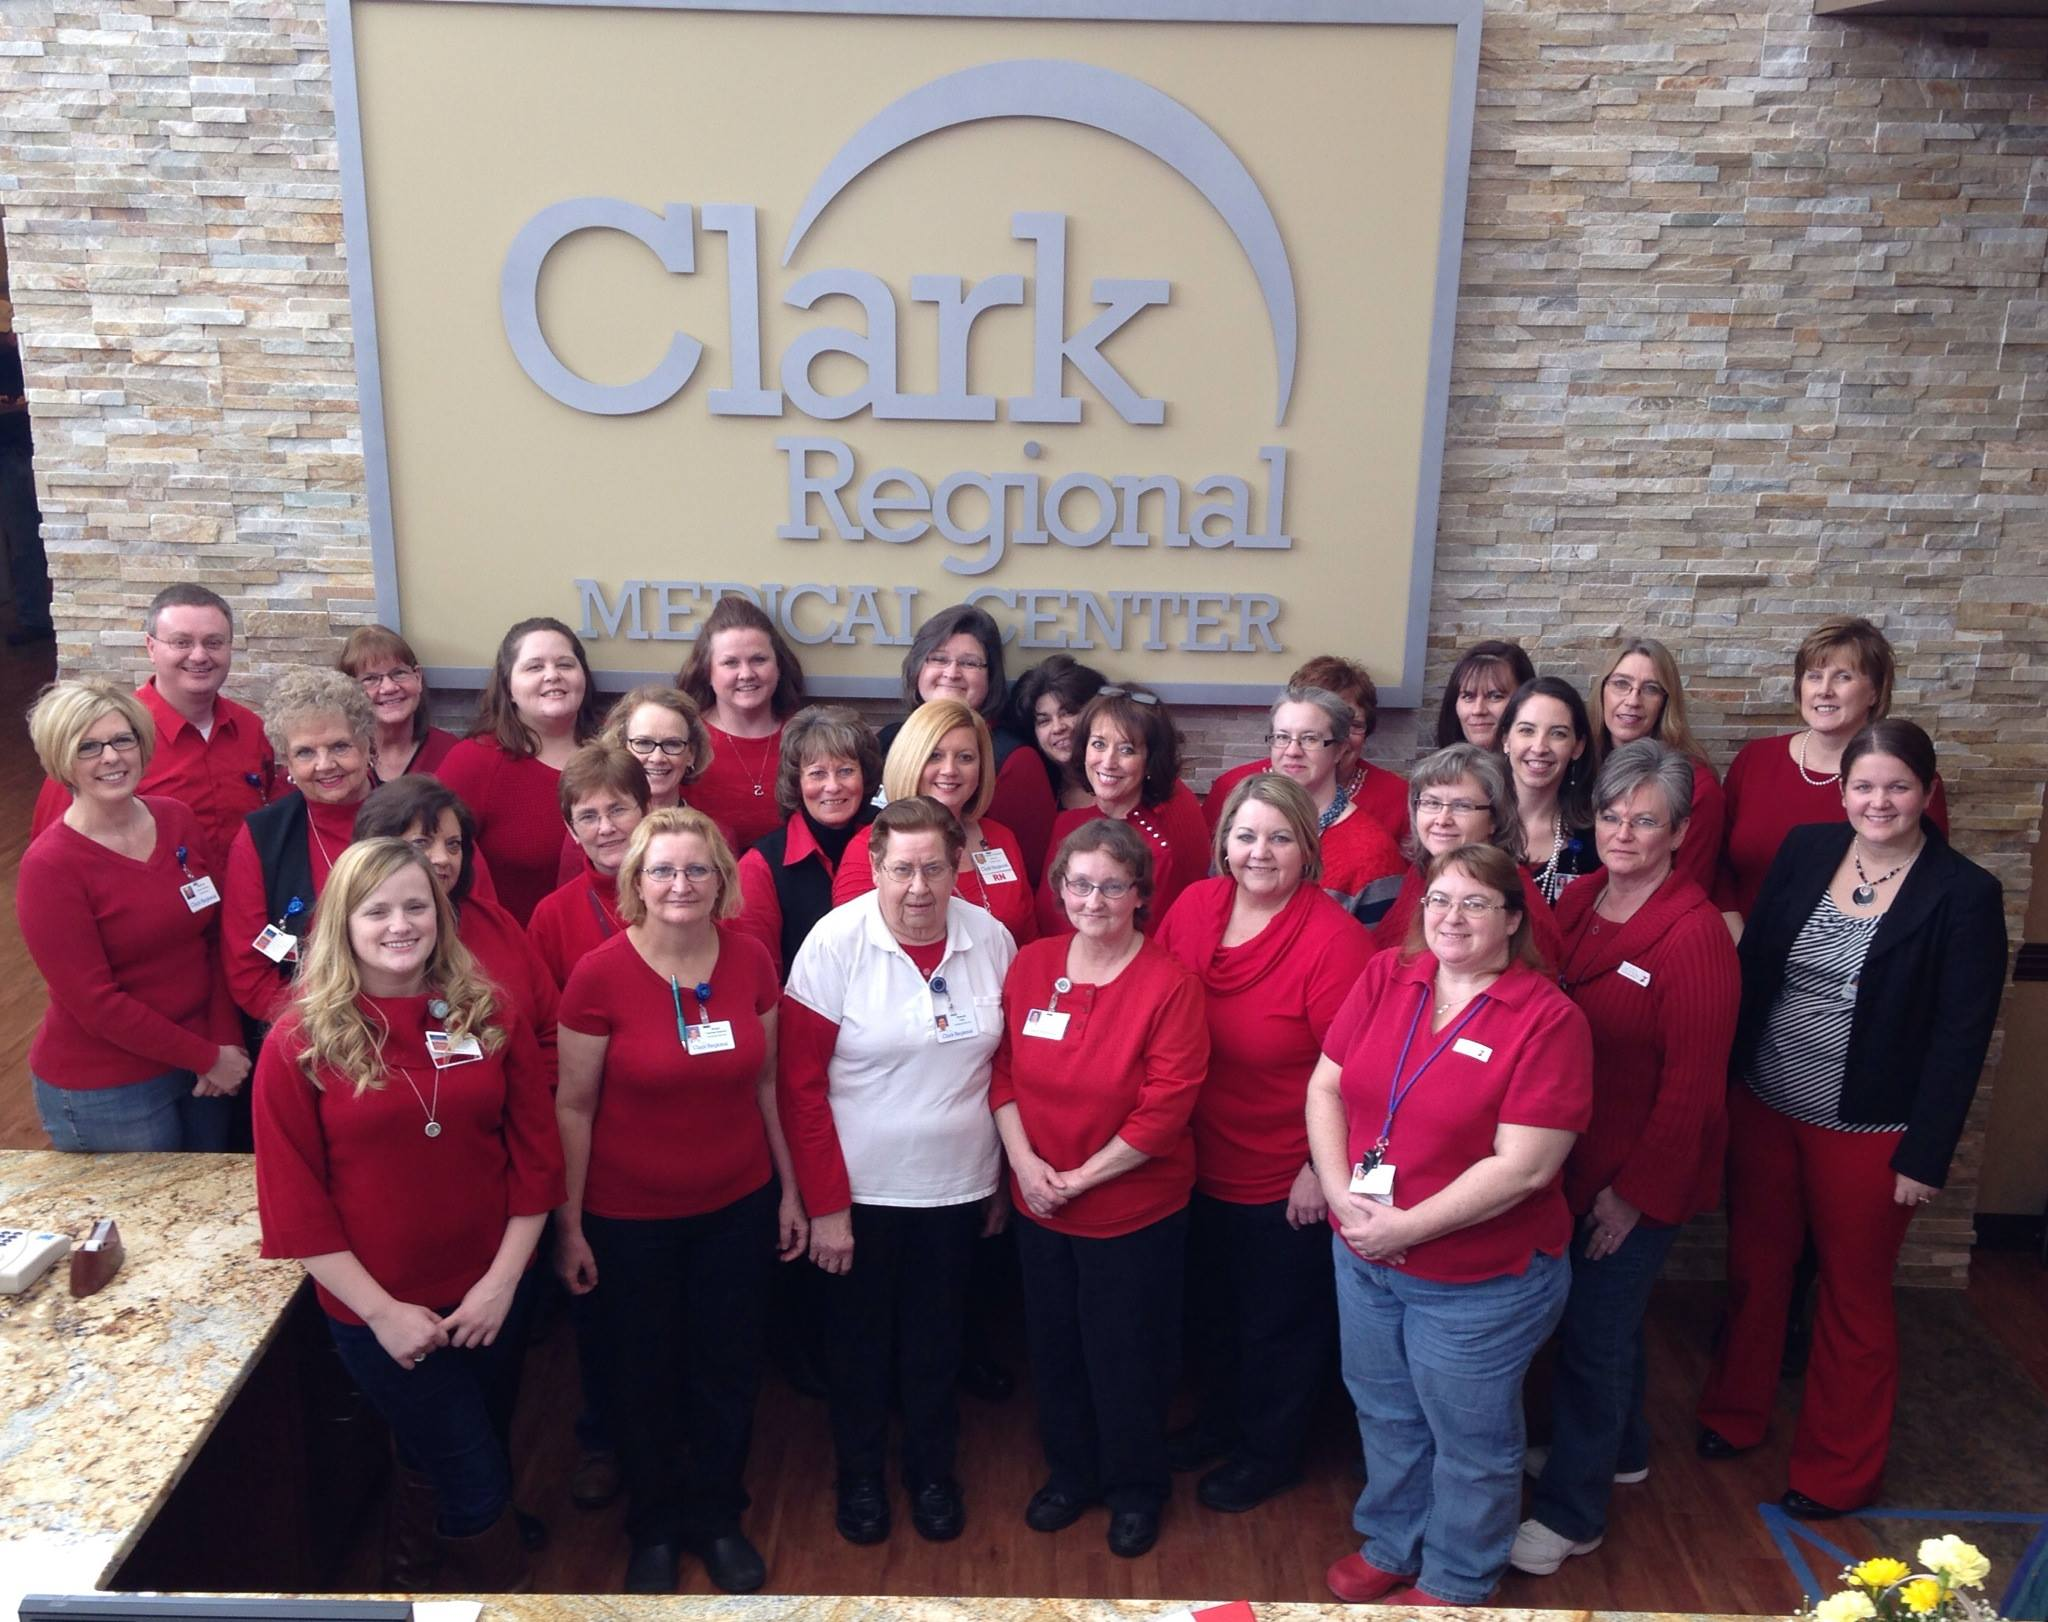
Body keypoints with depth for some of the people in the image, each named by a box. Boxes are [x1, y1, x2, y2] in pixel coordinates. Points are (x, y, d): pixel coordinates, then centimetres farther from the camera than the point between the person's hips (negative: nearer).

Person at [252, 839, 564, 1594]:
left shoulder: (490, 1017, -4)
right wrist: (382, 1310, -13)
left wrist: (502, 1280, -9)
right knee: (476, 1482, 6)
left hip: (490, 1297, 3)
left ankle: (413, 1573, 50)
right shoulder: (299, 1043, -12)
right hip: (379, 1312, -3)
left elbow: (535, 1155, -2)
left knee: (433, 1465, 22)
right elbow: (293, 1201, -10)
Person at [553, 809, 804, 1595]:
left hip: (738, 1206, 3)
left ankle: (717, 1517, 42)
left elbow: (766, 1083, 3)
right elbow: (573, 1107, -10)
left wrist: (790, 1191, 7)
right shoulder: (600, 975, -17)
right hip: (630, 1218, -2)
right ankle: (654, 1528, 41)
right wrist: (568, 1226, -7)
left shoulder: (750, 961, -8)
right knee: (643, 1377, 17)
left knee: (726, 1370, 17)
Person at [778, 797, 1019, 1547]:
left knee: (937, 1341, 19)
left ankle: (933, 1471, 42)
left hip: (957, 1188, 2)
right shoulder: (836, 942, -16)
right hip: (860, 1192, -2)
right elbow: (800, 1085, -13)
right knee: (859, 1341, 16)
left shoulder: (992, 939, -7)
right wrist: (825, 1204, -13)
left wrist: (1009, 1178, 6)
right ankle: (859, 1475, 40)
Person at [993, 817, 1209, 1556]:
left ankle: (1135, 1489, 38)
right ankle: (1070, 1472, 44)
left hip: (1134, 1210, -4)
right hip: (1039, 1205, 4)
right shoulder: (1032, 965, -3)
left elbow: (1166, 1109, -19)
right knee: (1054, 1345, 20)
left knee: (1126, 1355, 13)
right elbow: (1002, 1069, 0)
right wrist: (1024, 1161, -12)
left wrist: (1081, 1177, -16)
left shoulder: (1170, 982, -18)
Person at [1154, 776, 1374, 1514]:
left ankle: (1270, 1452, 41)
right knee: (1214, 1307, 26)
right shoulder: (1194, 906, -7)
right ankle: (1221, 1417, 52)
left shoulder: (1335, 939, -23)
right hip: (1204, 1165, 6)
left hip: (1288, 1182, -5)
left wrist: (1322, 1170, -16)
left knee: (1279, 1322, 17)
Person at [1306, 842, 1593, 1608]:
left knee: (1469, 1437, 17)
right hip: (1362, 1257, 5)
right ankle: (1390, 1545, 50)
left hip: (1479, 1281, -5)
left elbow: (1522, 1168, -24)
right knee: (1384, 1413, 25)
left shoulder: (1548, 1020, -20)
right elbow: (1325, 1087, 0)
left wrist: (1408, 1226, -22)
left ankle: (1455, 1582, 41)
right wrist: (1342, 1193, -14)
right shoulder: (1385, 977, -4)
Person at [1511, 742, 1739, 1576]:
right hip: (1571, 1156, 6)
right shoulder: (1578, 900, 0)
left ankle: (1570, 1509, 22)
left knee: (1595, 1328, 5)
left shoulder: (1695, 933, -20)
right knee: (1607, 1313, 23)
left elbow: (1692, 1083, -18)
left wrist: (1635, 1189, -15)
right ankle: (1617, 1448, 46)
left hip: (1640, 1177, -6)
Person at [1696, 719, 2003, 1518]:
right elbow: (1752, 967, 3)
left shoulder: (1964, 895, -12)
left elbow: (1961, 1037, -11)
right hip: (1762, 1107, 4)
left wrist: (1926, 1154, -12)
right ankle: (1734, 1414, 40)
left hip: (1868, 1132, -3)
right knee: (1754, 1268, 18)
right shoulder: (1805, 850, -2)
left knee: (1853, 1298, 12)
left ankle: (1838, 1472, 30)